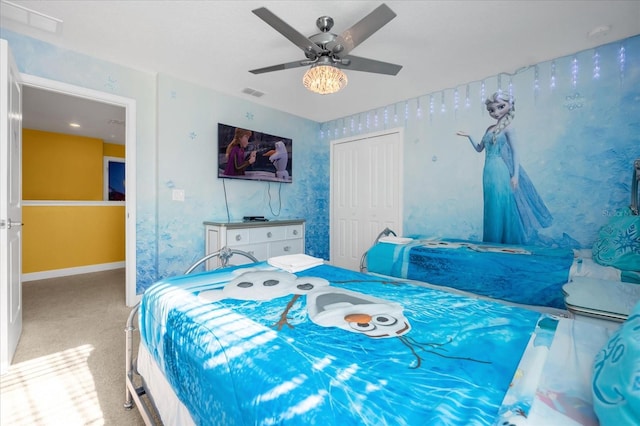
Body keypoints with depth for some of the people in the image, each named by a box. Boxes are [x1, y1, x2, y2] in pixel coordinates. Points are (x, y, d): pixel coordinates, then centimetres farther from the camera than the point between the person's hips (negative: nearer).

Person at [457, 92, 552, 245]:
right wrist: (469, 136, 9)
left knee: (503, 206, -4)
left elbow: (515, 151, -8)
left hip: (501, 173, -6)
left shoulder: (508, 127, -3)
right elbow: (479, 148, 22)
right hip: (489, 173, 6)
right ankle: (495, 241, 19)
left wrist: (515, 175, -14)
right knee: (493, 208, 9)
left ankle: (509, 241, 8)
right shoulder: (490, 129, 15)